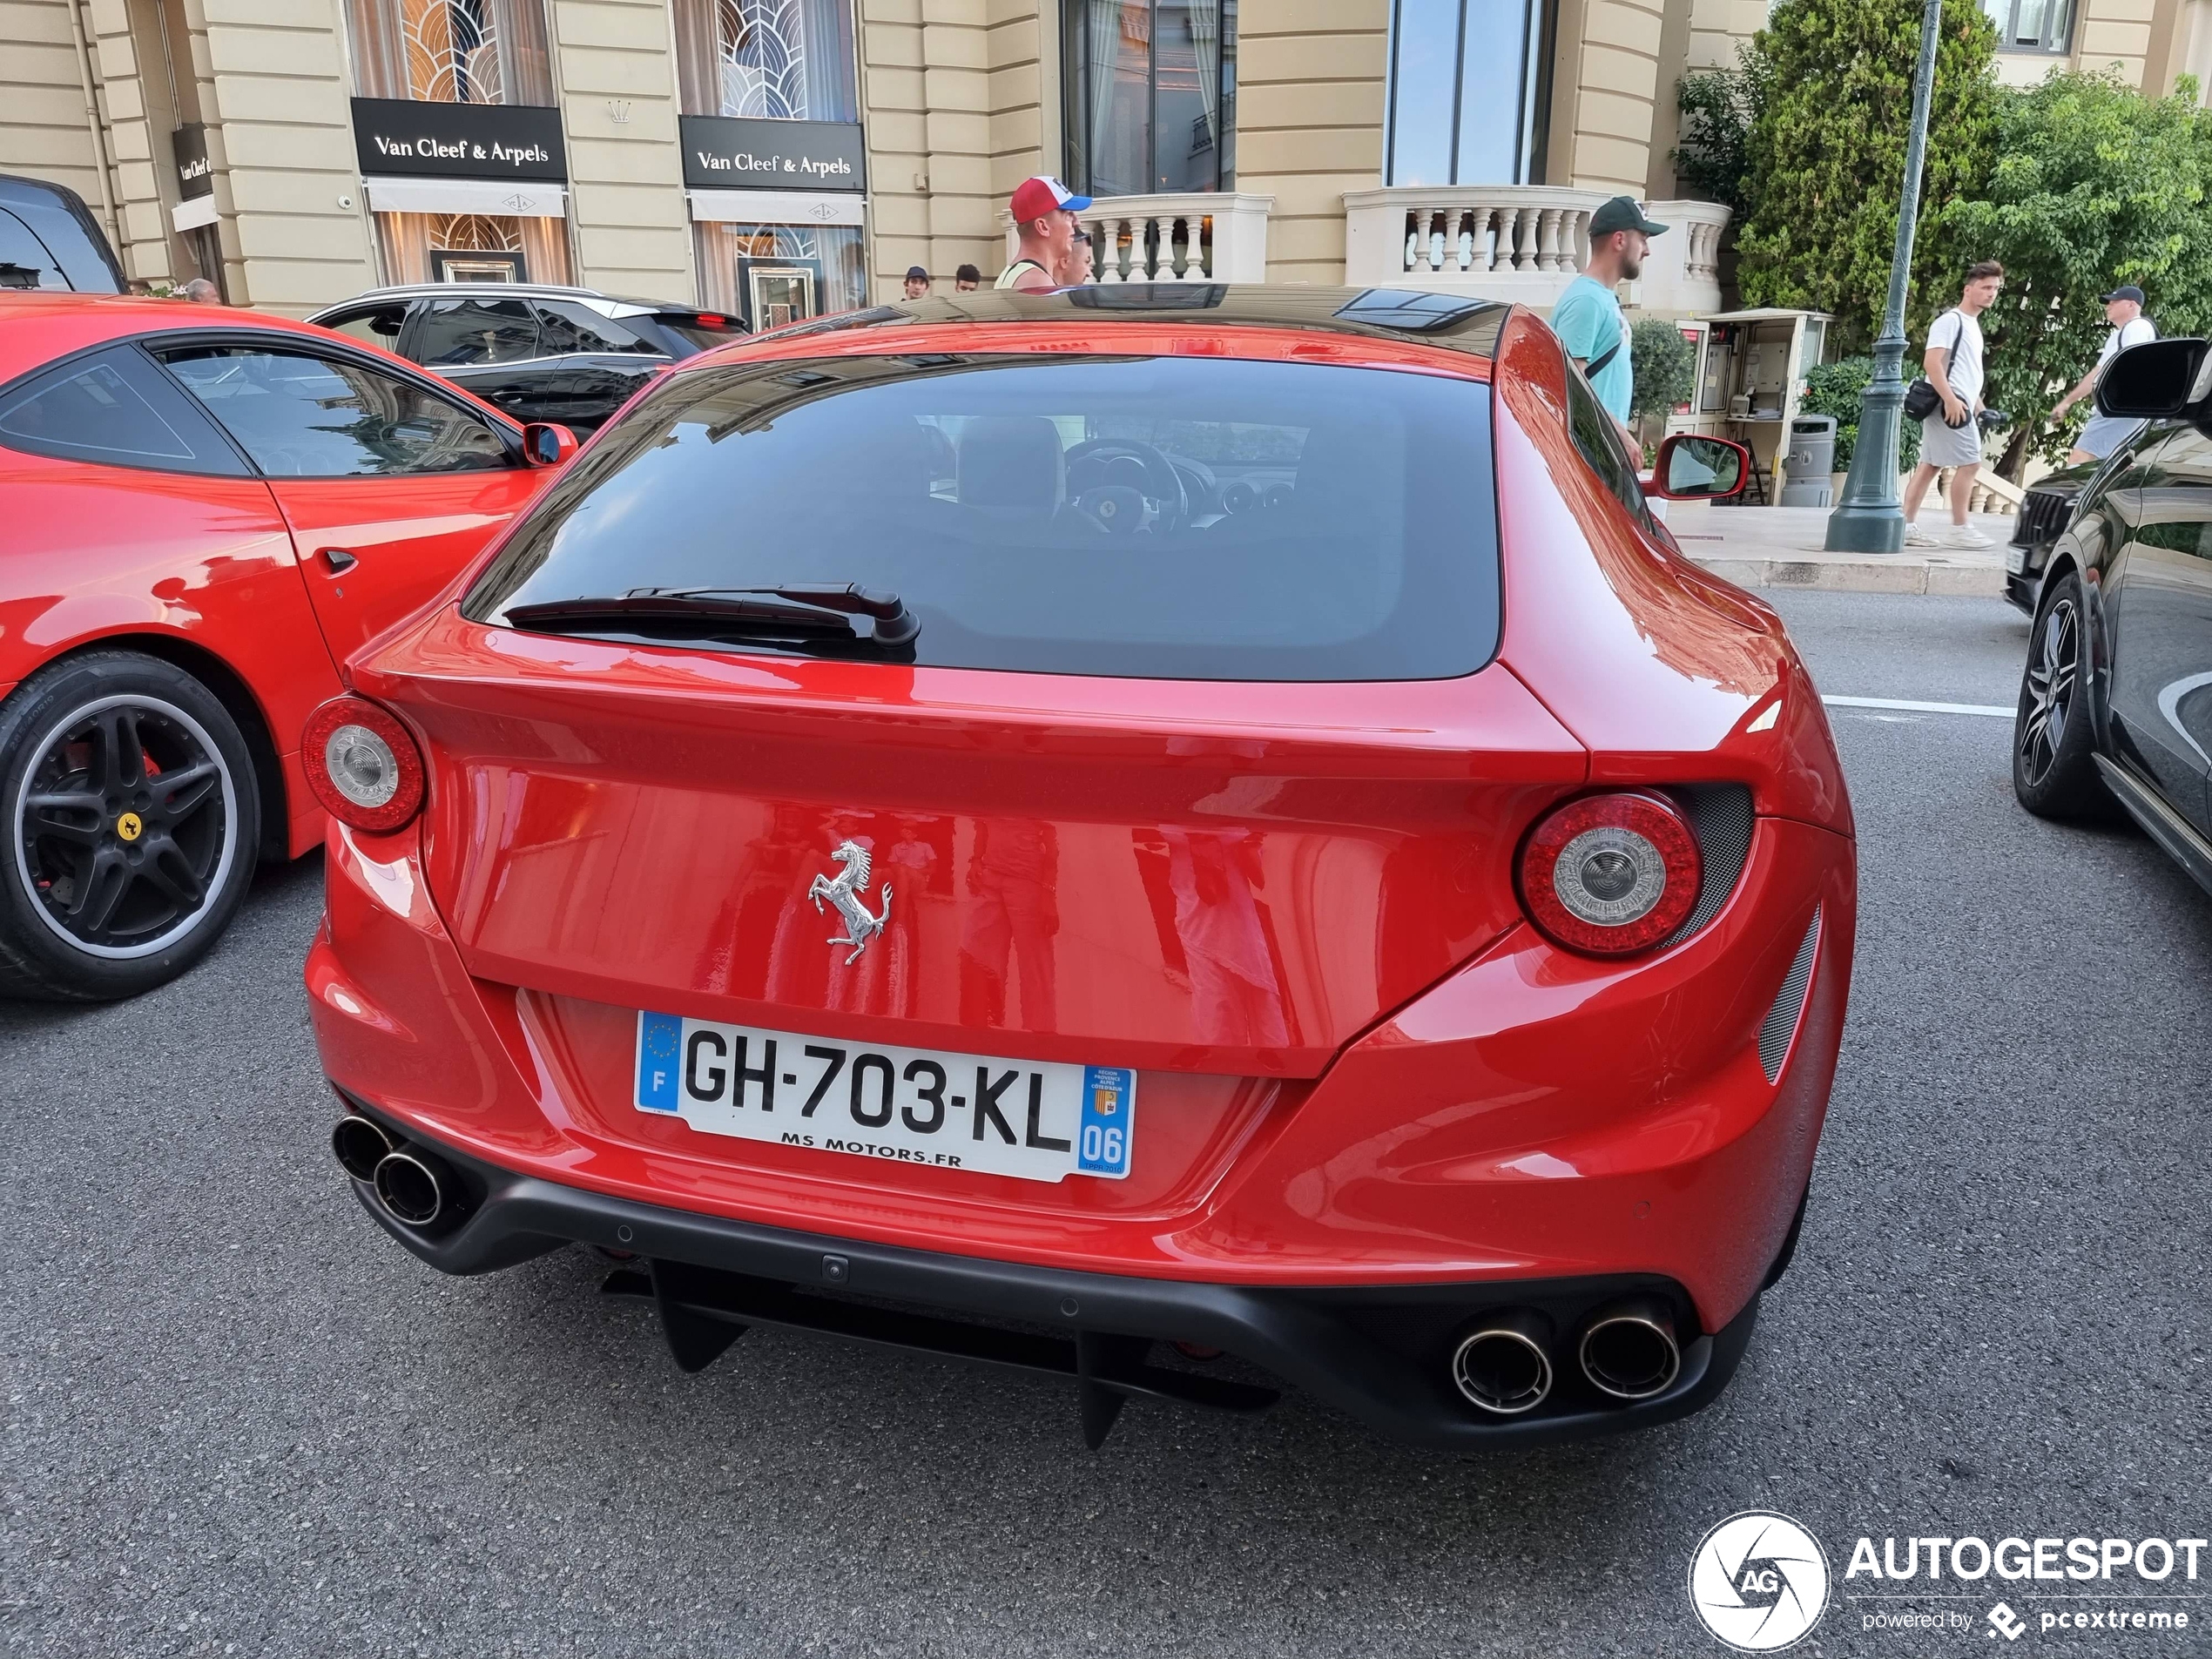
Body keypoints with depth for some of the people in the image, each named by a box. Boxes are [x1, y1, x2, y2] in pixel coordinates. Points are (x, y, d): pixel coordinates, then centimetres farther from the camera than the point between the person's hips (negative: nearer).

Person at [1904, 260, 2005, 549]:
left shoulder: (1972, 325, 21)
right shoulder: (1951, 320, -9)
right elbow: (1931, 363, -19)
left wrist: (1979, 407, 26)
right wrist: (1950, 400, -26)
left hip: (1958, 404, 10)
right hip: (1949, 404, -10)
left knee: (1930, 465, 6)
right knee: (1970, 463, -9)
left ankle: (1908, 526, 5)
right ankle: (1960, 530, -5)